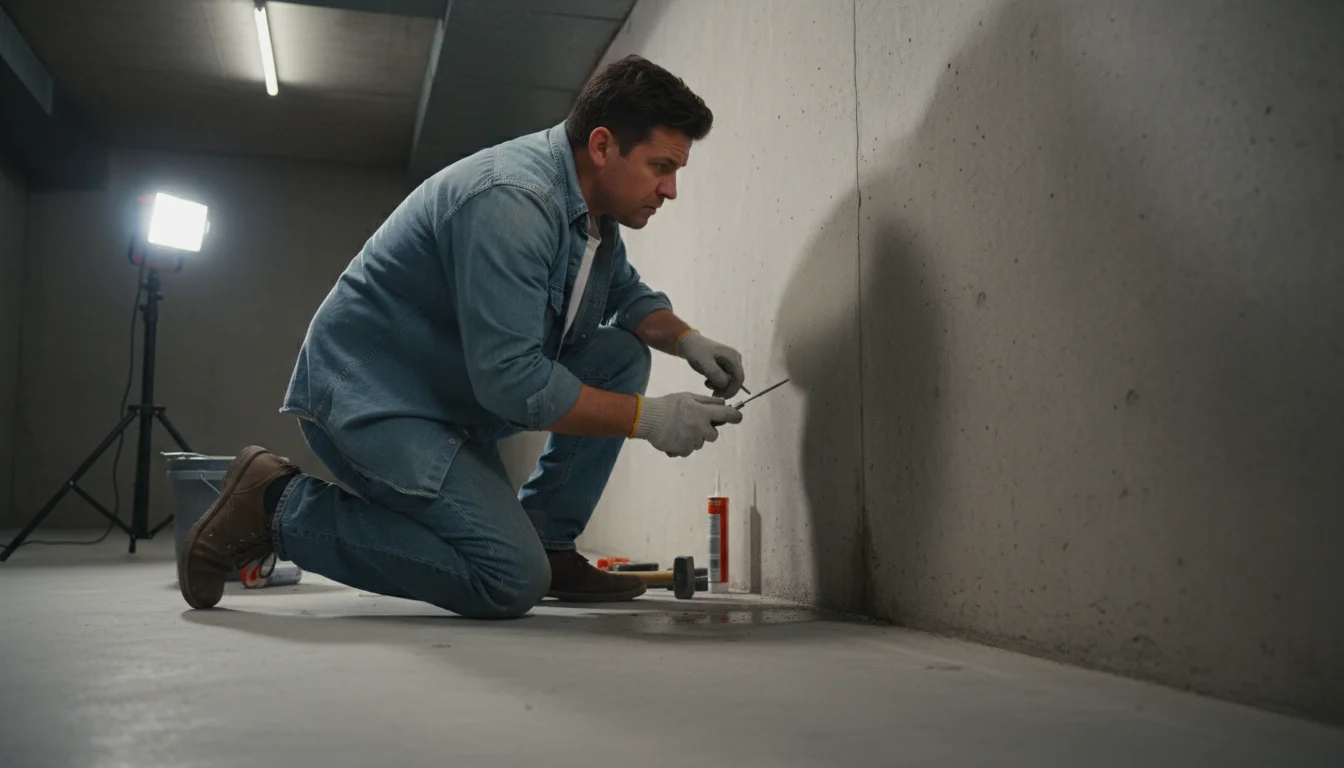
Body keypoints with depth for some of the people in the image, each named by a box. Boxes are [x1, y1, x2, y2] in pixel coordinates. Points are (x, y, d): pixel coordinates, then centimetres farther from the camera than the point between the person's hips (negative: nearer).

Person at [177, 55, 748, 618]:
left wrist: (685, 340, -1)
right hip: (370, 392, -10)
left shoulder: (591, 200, 4)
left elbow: (627, 294, 20)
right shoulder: (512, 200, -26)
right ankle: (279, 505, -7)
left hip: (459, 392, 10)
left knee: (621, 355, 3)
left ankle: (548, 545, 7)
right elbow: (513, 382, -30)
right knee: (512, 583, -20)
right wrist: (648, 418, -23)